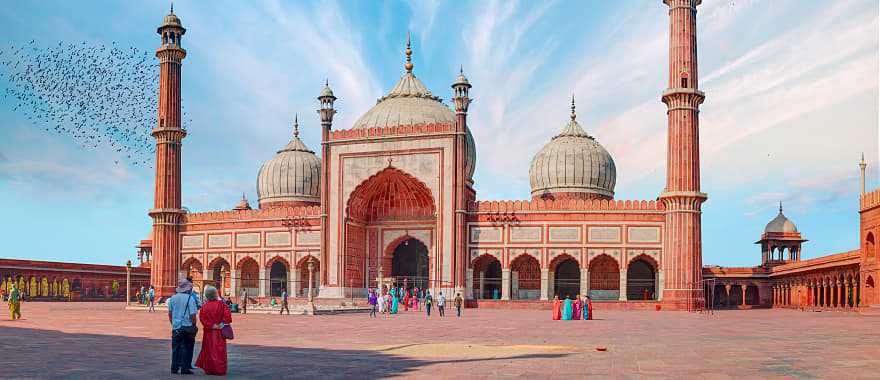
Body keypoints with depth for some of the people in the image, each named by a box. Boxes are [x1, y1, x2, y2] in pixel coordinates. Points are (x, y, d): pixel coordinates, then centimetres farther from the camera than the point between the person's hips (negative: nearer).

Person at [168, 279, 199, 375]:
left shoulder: (173, 298, 3)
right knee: (186, 348, 4)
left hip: (176, 326, 4)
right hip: (187, 326, -4)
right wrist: (194, 326, -2)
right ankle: (184, 368, 4)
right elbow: (192, 315, -13)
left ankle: (174, 368, 15)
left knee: (175, 348, 13)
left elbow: (170, 313, 11)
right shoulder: (190, 298, -12)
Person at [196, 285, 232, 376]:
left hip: (208, 332, 2)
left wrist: (210, 325, -9)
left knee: (209, 350, 13)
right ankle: (220, 370, 0)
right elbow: (227, 315, -16)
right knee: (219, 350, 4)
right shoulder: (221, 304, -8)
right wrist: (223, 323, -7)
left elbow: (202, 318, -9)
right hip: (219, 332, -2)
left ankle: (209, 369, 17)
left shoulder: (204, 306, -2)